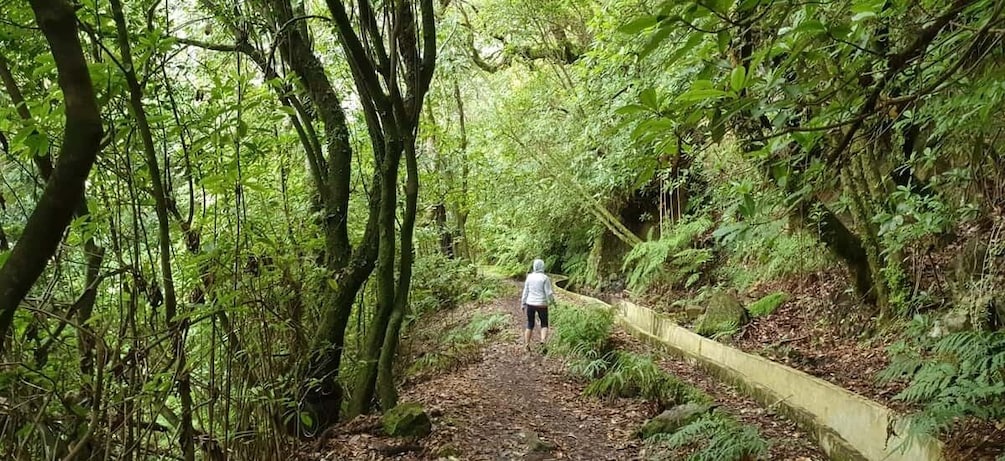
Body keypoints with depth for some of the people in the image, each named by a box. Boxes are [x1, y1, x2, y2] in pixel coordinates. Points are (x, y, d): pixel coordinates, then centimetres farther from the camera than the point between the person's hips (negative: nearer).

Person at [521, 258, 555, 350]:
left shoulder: (529, 277, -1)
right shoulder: (545, 278, -11)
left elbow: (525, 291, 3)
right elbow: (549, 293, -11)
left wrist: (523, 304, 11)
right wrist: (552, 301, 8)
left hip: (530, 304, 3)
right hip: (542, 305, -3)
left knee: (530, 325, 17)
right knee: (544, 324, 13)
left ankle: (527, 344, 10)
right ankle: (543, 340, -11)